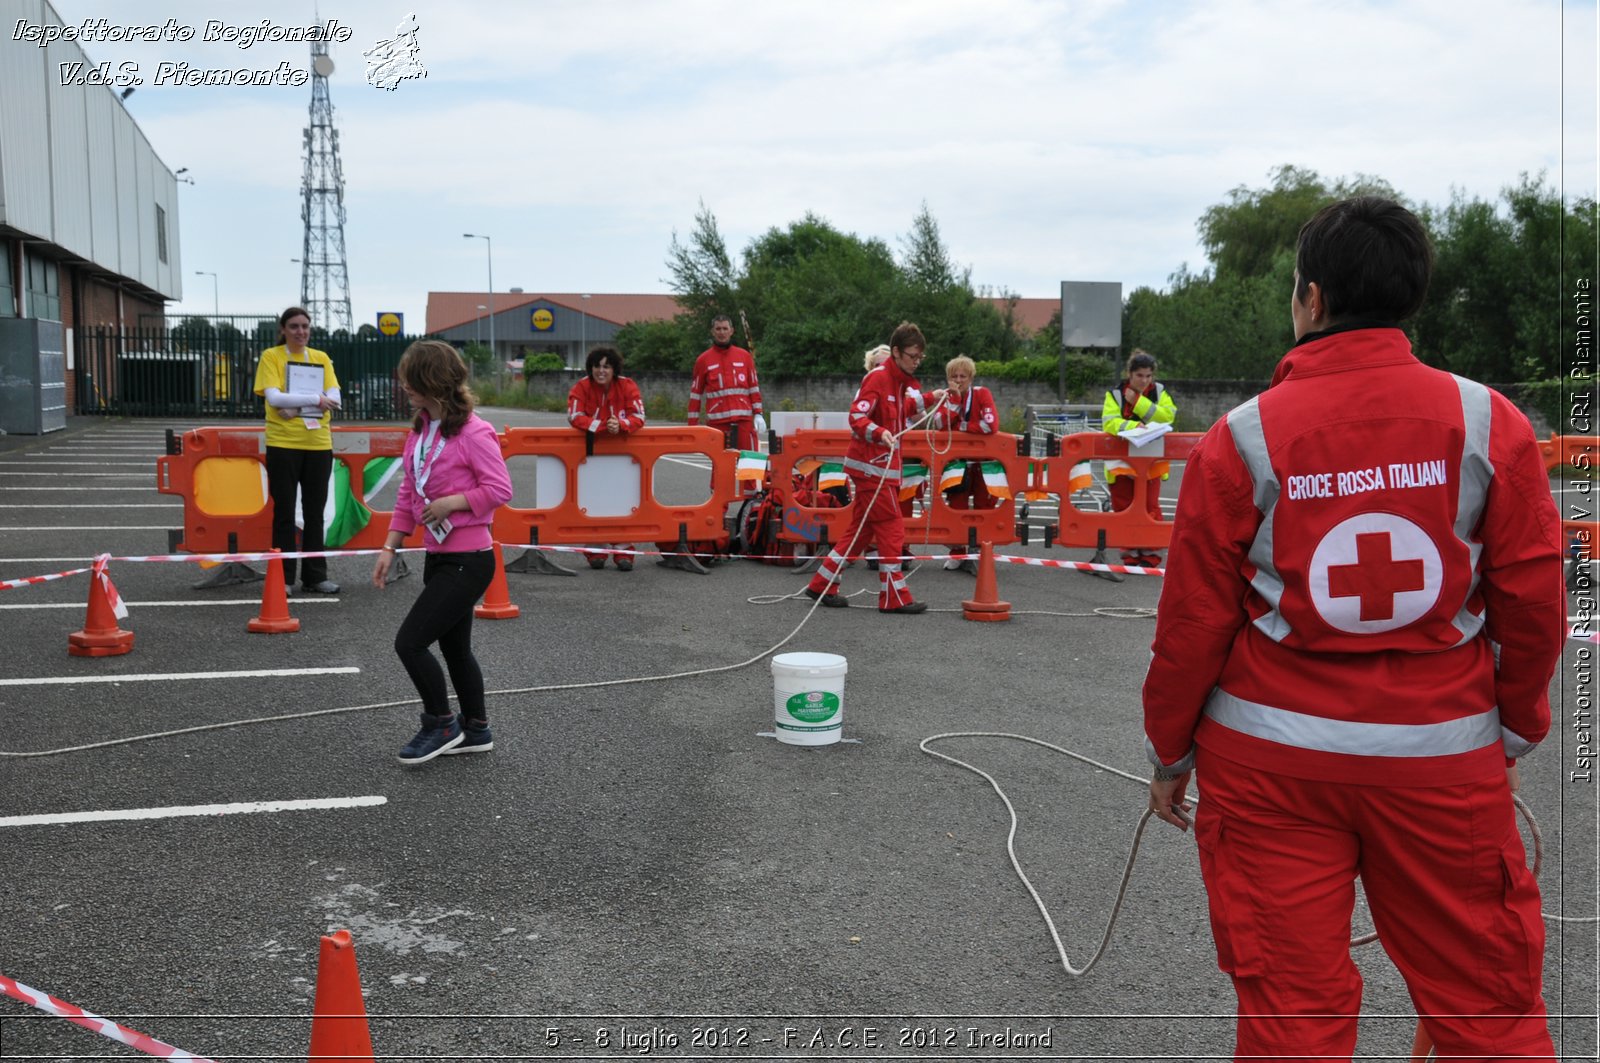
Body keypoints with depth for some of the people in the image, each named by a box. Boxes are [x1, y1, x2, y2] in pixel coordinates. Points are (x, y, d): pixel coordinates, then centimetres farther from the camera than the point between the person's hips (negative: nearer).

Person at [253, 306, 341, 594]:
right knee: (285, 512, 1)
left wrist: (296, 407, -14)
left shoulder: (321, 359, 10)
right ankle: (283, 578, 8)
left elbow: (333, 398, -2)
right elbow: (273, 397, -13)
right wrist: (315, 399, -17)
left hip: (318, 444, 3)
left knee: (315, 513, 8)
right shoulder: (271, 356, 0)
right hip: (283, 444, -3)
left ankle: (315, 575, 15)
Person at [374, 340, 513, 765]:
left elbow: (500, 489, -17)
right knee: (455, 647, 18)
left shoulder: (473, 433, -17)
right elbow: (409, 493, 12)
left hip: (468, 560, -9)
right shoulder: (419, 430, 8)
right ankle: (476, 730, 32)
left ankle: (441, 724, 10)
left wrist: (451, 502, -21)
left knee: (410, 641, -9)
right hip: (438, 556, 9)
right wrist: (390, 546, 8)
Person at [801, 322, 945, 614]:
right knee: (892, 528, -7)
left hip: (884, 466, 10)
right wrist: (879, 433, -38)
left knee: (862, 529, 12)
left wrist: (928, 398, 22)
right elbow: (857, 416, -23)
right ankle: (894, 598, -2)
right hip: (870, 466, -10)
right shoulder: (877, 378, -14)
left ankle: (822, 585, 19)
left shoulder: (902, 382, 15)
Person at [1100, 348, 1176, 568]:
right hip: (1122, 460, 0)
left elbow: (1169, 416, -13)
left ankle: (1151, 554, 6)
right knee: (1123, 507, 4)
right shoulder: (1115, 393, -2)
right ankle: (1130, 554, 14)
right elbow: (1109, 422, -15)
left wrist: (1138, 401, -16)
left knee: (1150, 506, -4)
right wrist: (1133, 426, -31)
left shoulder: (1159, 392, 3)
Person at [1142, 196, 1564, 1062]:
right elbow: (1533, 601, 0)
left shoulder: (1243, 438, -8)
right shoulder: (1488, 422, -4)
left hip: (1270, 758, -1)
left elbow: (1193, 621, -4)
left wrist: (1168, 753, 9)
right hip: (1446, 757, 1)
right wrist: (1514, 732, 16)